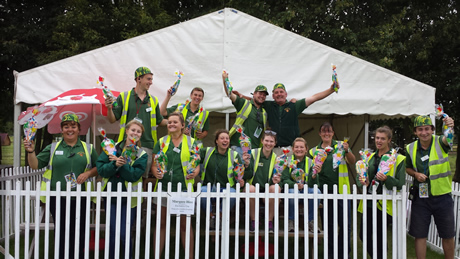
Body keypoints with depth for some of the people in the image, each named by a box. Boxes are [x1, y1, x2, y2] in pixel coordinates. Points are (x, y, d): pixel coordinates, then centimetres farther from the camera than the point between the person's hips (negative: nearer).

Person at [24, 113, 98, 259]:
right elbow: (35, 165, 5)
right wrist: (31, 152, -12)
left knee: (79, 234, 5)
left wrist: (88, 173, -10)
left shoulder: (88, 148, 8)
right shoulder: (52, 148, 8)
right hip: (58, 199, 1)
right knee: (61, 233, 8)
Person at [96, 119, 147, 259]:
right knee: (112, 233, 4)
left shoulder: (142, 155, 0)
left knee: (124, 234, -1)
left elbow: (134, 175, -14)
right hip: (111, 196, 1)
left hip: (129, 199, -1)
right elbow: (101, 169, -7)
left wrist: (120, 163, -21)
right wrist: (115, 164, -23)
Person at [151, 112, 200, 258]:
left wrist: (194, 173, -14)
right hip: (164, 187, 1)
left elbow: (196, 164, 7)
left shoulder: (191, 142, 6)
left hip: (184, 188, -1)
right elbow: (154, 164, 9)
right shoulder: (161, 141, 9)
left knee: (185, 224, 6)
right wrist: (156, 173, -12)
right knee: (161, 223, 6)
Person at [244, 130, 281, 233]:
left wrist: (275, 180, -18)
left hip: (267, 191, 2)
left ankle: (269, 222, -16)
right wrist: (247, 165, -24)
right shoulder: (253, 153, 0)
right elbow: (247, 176, -5)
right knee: (250, 188, -34)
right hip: (253, 186, -1)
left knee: (276, 188, -30)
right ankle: (253, 221, -16)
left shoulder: (276, 158, 6)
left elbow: (276, 180, 6)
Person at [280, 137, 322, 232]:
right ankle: (290, 221, -15)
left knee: (316, 191, -29)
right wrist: (295, 185, -28)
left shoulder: (310, 162, 5)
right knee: (292, 192, -36)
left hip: (306, 190, 2)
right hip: (290, 189, -2)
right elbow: (284, 180, -8)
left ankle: (310, 222, -13)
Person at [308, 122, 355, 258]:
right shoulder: (314, 151, 10)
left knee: (344, 224, -1)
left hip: (341, 190, -2)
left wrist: (347, 151, -24)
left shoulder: (340, 145, 4)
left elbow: (352, 162, -6)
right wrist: (313, 175, -8)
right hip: (323, 191, 2)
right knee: (328, 225, 10)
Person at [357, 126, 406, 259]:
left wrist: (386, 179, -25)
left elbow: (400, 184, -7)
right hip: (368, 203, 5)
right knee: (364, 235, 9)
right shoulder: (370, 157, 13)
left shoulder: (398, 159, -4)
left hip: (384, 204, -5)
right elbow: (359, 176, 16)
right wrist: (362, 181, -7)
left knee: (379, 238, 0)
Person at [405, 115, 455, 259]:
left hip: (442, 195, -2)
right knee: (420, 235, 8)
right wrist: (415, 174, -7)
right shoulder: (411, 148, 0)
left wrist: (450, 127, -55)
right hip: (420, 197, 2)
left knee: (448, 235, 12)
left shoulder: (440, 142, -9)